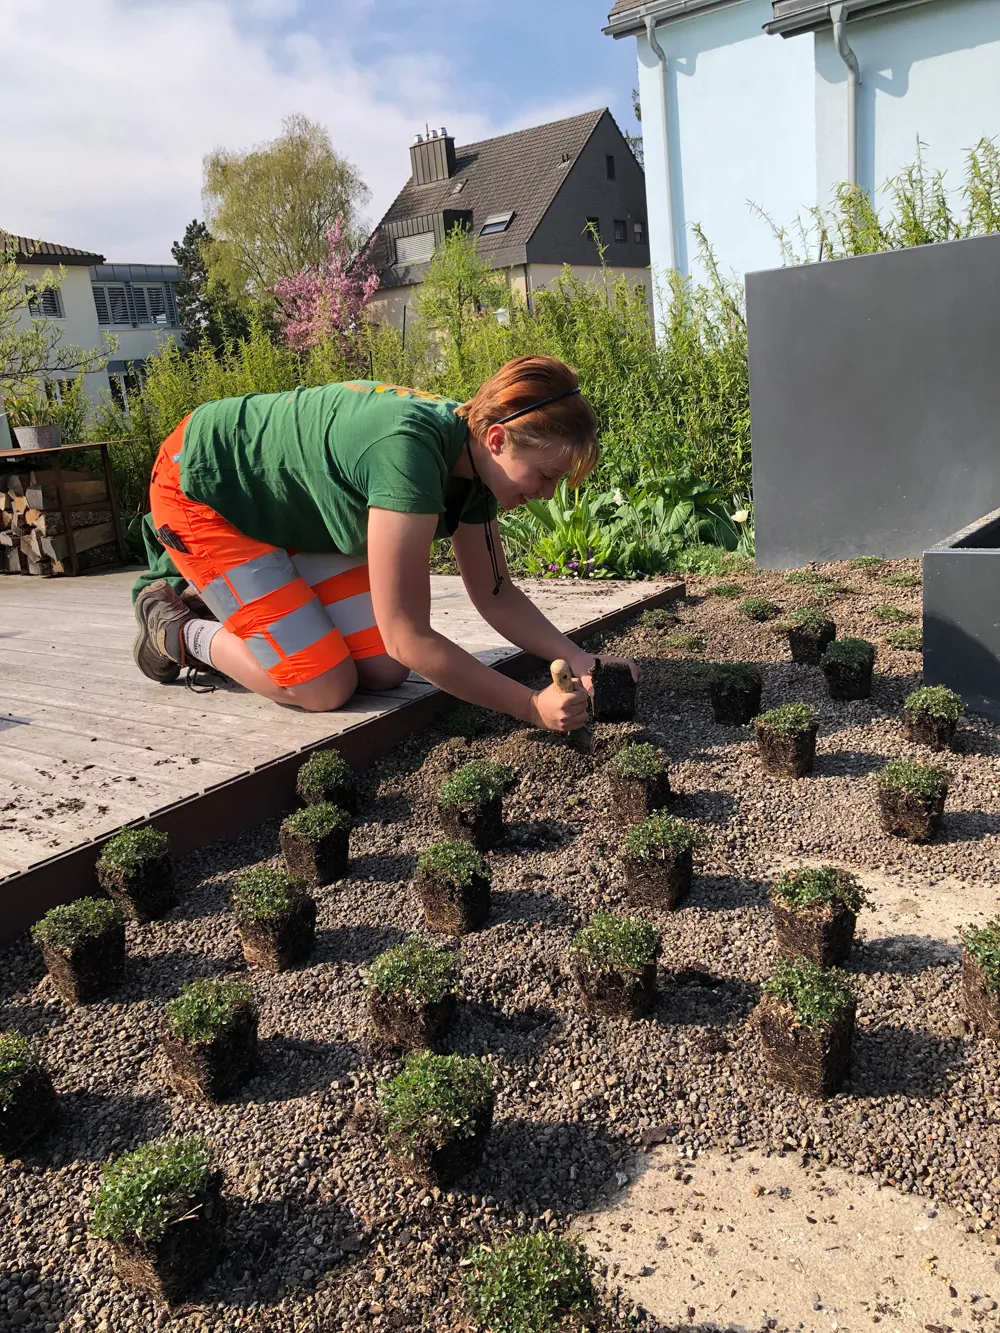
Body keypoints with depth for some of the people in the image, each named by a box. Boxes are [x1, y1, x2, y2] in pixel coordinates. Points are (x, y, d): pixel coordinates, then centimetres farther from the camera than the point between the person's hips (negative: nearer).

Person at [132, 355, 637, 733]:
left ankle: (214, 597, 19)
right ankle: (179, 630, 11)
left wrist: (580, 659, -15)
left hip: (295, 505, 8)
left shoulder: (472, 458, -12)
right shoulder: (410, 451, -39)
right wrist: (533, 707, -31)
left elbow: (496, 596, -2)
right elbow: (408, 638, -36)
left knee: (383, 672, -1)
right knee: (326, 688, -14)